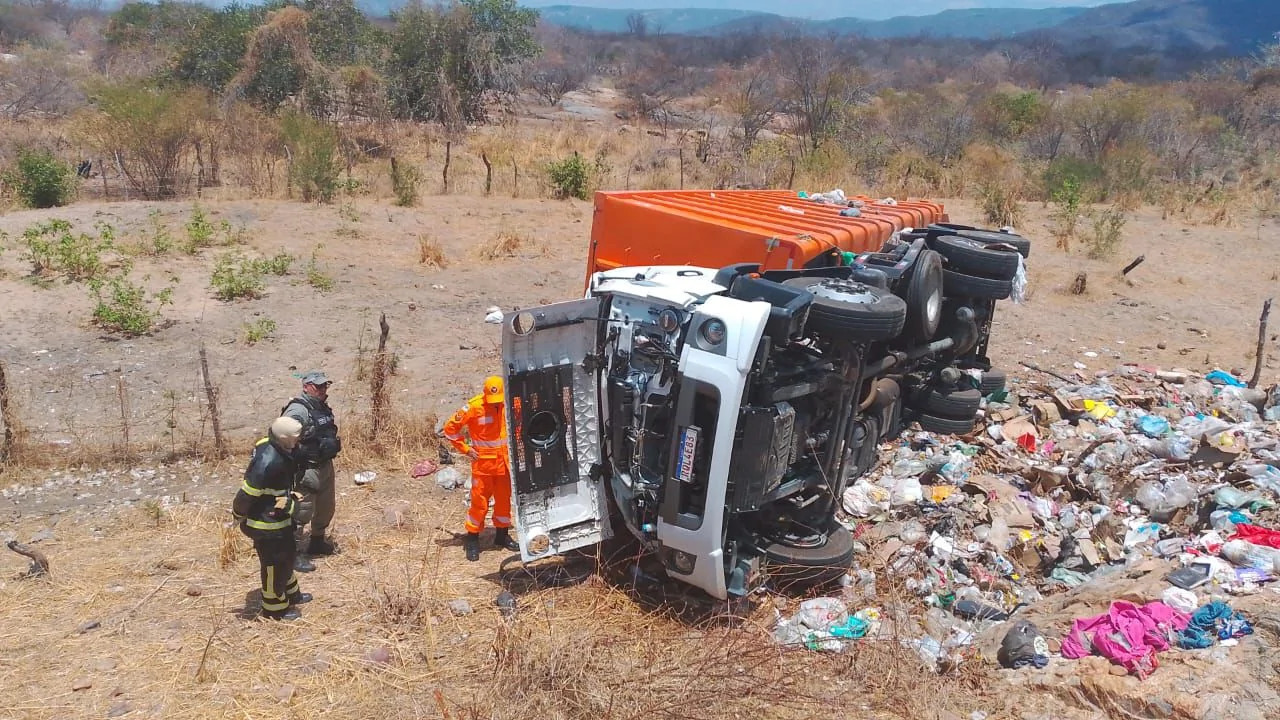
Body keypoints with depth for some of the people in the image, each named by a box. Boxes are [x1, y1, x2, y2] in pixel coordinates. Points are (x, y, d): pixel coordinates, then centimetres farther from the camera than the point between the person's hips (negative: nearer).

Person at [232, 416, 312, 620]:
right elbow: (247, 494, -28)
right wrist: (239, 515, -12)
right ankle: (275, 608, 30)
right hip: (266, 523, -9)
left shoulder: (275, 447, -6)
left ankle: (291, 593, 47)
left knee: (286, 554, 26)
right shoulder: (268, 462, -36)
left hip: (278, 518, 9)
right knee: (274, 563, 10)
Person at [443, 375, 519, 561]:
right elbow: (450, 429, -11)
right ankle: (472, 540, 11)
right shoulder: (474, 407, -17)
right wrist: (466, 449, -10)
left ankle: (502, 535, 29)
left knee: (504, 498, 13)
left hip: (504, 460, 4)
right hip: (483, 461, -4)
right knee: (480, 501, -1)